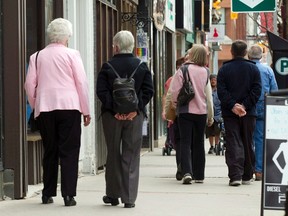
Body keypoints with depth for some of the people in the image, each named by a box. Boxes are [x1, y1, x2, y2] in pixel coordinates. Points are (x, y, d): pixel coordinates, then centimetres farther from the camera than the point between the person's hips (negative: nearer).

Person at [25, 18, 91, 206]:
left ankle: (48, 194, 15)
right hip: (69, 106, -3)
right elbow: (82, 83, -2)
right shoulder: (71, 54, -1)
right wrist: (86, 111, 3)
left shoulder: (37, 56, 8)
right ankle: (68, 195, -6)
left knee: (49, 152, 13)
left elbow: (30, 84, 8)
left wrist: (36, 107, 19)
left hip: (45, 108, 3)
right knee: (69, 152, -1)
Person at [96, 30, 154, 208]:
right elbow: (149, 90, -3)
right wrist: (136, 109, -5)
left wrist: (114, 110, -10)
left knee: (113, 155, 12)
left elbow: (101, 91, -10)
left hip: (112, 116, 0)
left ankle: (113, 195, 19)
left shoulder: (107, 67, -3)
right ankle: (129, 198, -1)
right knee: (131, 156, 4)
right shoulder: (142, 66, 1)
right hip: (135, 116, 1)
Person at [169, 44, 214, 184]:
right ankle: (199, 175, 16)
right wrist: (210, 116, 13)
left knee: (185, 142, -1)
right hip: (201, 111, 3)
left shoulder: (183, 69, -9)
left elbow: (173, 91, -12)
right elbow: (209, 95, 6)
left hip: (185, 111, -3)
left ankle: (187, 172, -18)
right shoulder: (205, 72, 3)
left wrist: (175, 103, 9)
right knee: (198, 143, 12)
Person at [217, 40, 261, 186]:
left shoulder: (224, 69, 1)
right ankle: (247, 176, 17)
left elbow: (221, 91, -8)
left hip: (229, 113, -1)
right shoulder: (253, 68, 3)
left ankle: (235, 175, -16)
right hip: (249, 113, 1)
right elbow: (257, 90, -6)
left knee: (233, 144, -3)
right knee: (248, 144, 11)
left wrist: (233, 106, -11)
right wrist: (245, 106, -9)